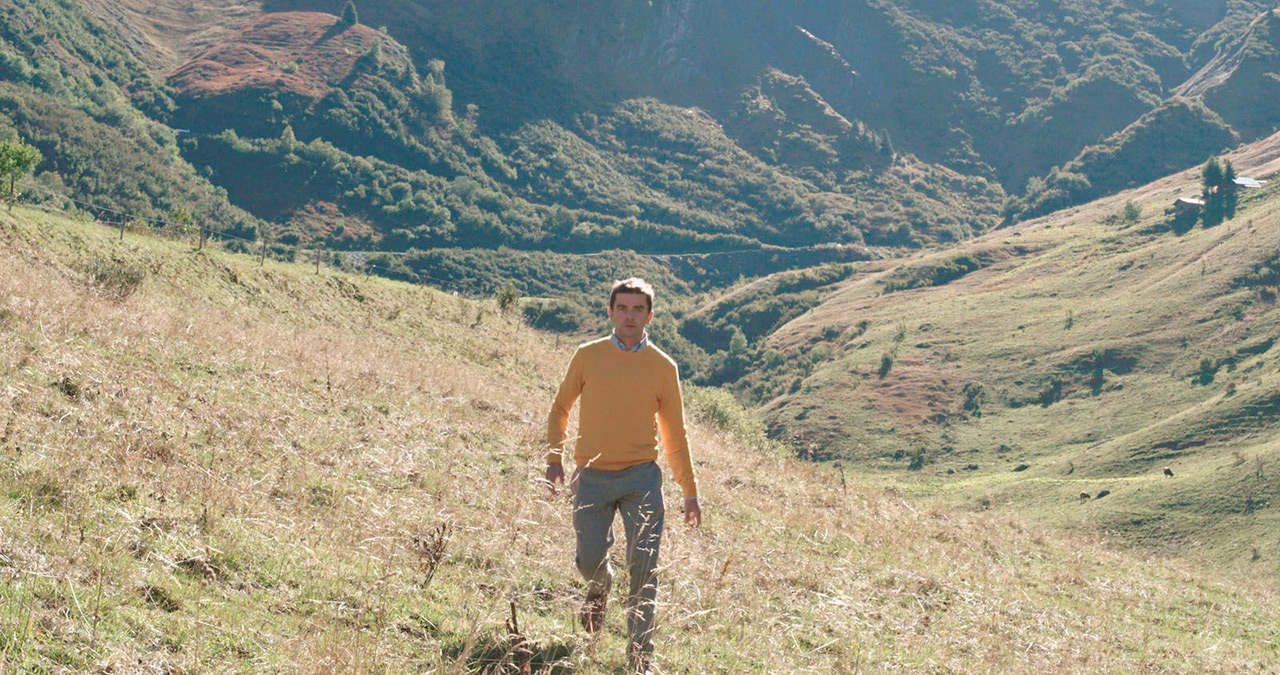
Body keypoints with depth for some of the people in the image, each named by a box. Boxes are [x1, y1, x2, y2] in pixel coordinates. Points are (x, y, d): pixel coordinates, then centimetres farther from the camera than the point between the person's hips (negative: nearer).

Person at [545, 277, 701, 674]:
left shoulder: (663, 367, 3)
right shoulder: (587, 356, 3)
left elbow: (674, 433, 10)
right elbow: (560, 408, 15)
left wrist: (689, 492, 11)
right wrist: (554, 458, 3)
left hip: (641, 478, -1)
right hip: (592, 477, 1)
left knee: (644, 567, -7)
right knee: (590, 560, 5)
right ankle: (600, 587, 43)